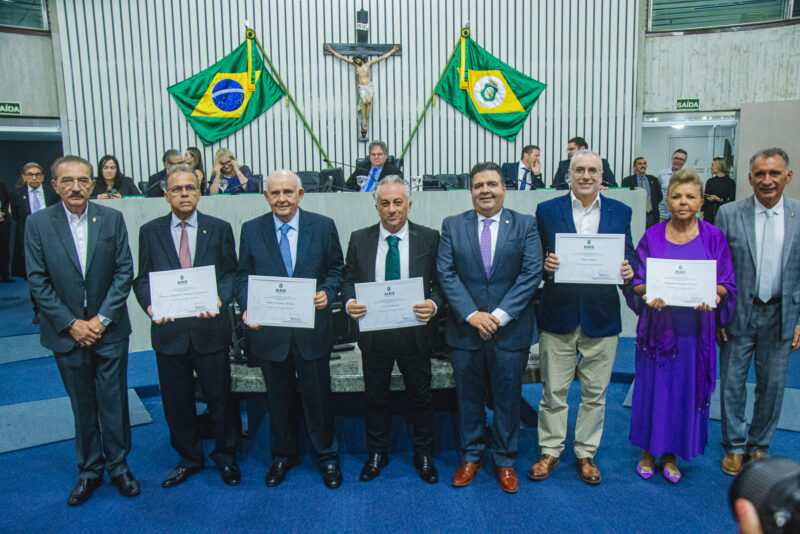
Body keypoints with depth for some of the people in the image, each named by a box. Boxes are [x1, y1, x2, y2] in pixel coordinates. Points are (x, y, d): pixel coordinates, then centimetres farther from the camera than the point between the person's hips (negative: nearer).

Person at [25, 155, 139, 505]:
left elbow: (124, 272, -4)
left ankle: (118, 466, 26)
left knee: (114, 402, 8)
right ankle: (90, 470, 29)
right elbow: (37, 281, -4)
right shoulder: (38, 223, -2)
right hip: (67, 331, 0)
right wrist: (71, 323, -10)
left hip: (109, 329, 0)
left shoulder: (112, 219, -2)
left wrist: (102, 319, -10)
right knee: (82, 406, 12)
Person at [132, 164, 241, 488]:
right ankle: (189, 459, 34)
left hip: (210, 328, -1)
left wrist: (221, 298, -18)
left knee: (220, 398, 9)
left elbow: (231, 273, 1)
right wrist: (150, 305, -14)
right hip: (168, 330, 1)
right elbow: (142, 278, 5)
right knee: (177, 401, 13)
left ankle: (226, 458, 30)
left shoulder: (220, 229, 3)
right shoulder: (149, 232, 6)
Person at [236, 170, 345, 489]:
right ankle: (282, 456, 38)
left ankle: (326, 457, 31)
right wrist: (248, 308, -13)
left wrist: (327, 293, -14)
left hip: (313, 329, -1)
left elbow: (336, 268, 5)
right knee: (279, 399, 17)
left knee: (318, 397, 10)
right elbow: (243, 277, 4)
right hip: (269, 330, 1)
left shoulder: (323, 226, -1)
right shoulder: (251, 230, 1)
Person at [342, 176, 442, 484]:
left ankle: (423, 455, 35)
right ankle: (377, 453, 38)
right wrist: (349, 302, -17)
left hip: (415, 333, -1)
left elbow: (441, 283, -3)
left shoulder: (429, 239, -2)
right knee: (374, 397, 16)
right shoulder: (359, 239, 2)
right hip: (374, 333, 1)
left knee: (420, 397, 13)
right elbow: (349, 281, 4)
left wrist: (433, 304, -23)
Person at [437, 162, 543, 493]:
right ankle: (470, 457, 32)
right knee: (468, 399, 13)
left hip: (510, 330, 0)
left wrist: (501, 314, -16)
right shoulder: (452, 226, 4)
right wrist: (471, 314, -14)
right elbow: (446, 274, -3)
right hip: (465, 330, 1)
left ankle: (505, 461, 30)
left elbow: (531, 273, -7)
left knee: (508, 400, 11)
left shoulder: (525, 225, 2)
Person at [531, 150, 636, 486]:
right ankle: (550, 451, 27)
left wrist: (628, 270, -13)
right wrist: (545, 264, -19)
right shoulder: (547, 211, 2)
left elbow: (629, 256, 9)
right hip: (558, 314, -1)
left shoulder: (620, 212, 7)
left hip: (601, 316, 2)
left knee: (595, 392, 12)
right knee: (553, 391, 8)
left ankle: (586, 453, 30)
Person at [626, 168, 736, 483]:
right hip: (658, 324, 0)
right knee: (653, 386, 7)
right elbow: (636, 282, 2)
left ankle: (671, 454, 26)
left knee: (686, 388, 8)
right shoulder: (652, 237, 1)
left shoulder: (714, 237, 2)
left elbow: (727, 284, 3)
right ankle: (649, 450, 26)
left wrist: (714, 294, -18)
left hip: (694, 327, 1)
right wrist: (648, 293, -20)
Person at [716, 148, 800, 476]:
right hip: (739, 314, -1)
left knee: (773, 385, 12)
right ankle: (734, 446, 27)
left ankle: (759, 446, 32)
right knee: (732, 382, 8)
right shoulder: (729, 214, -5)